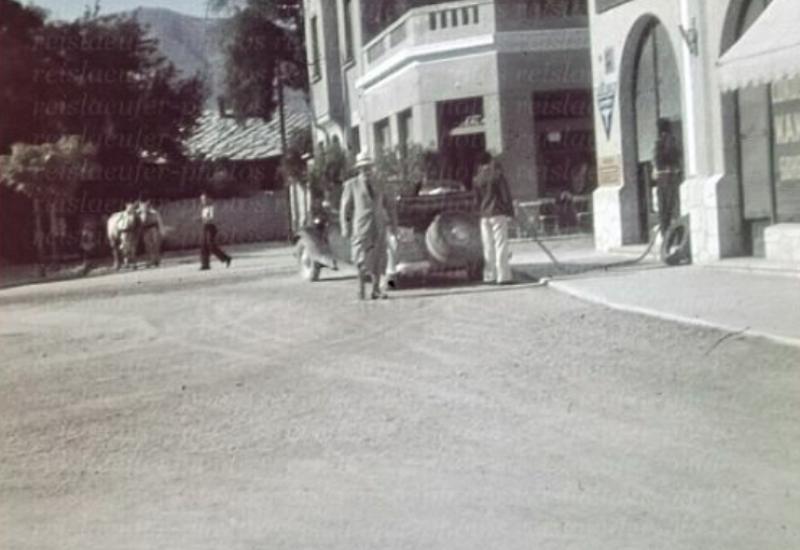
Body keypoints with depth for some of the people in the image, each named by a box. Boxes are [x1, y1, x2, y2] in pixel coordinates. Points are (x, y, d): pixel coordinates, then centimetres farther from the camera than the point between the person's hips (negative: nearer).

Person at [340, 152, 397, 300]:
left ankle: (376, 290, 4)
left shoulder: (378, 184, 10)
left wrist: (393, 223, 10)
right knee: (363, 260, -8)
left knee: (379, 259, -1)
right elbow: (345, 208, 1)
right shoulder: (351, 185, 0)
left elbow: (389, 203, 15)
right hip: (361, 226, -3)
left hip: (379, 225, 3)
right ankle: (361, 288, 6)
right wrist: (345, 228, -4)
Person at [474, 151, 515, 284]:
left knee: (488, 247, 9)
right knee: (501, 245, -4)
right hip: (498, 213, -5)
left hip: (484, 215, 5)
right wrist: (510, 212, -2)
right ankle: (503, 276, -7)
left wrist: (482, 210, 14)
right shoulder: (497, 175, -8)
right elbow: (505, 195, -7)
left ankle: (489, 276, 9)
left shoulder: (477, 179, 7)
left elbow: (478, 199, 10)